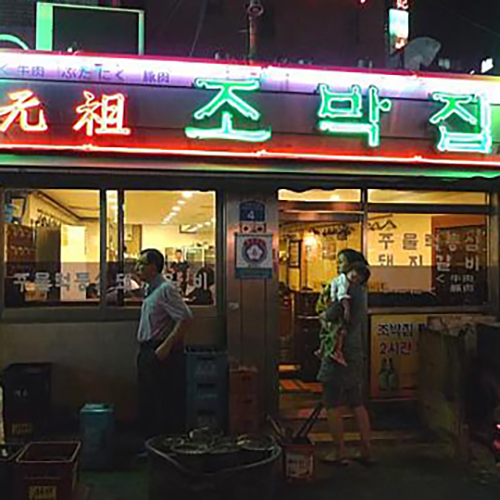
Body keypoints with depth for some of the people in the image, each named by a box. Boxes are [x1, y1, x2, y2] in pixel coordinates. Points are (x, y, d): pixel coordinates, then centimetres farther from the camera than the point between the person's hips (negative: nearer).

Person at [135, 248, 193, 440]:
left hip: (162, 354, -10)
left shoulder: (166, 289, -15)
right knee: (147, 402, 16)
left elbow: (185, 318, -23)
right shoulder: (150, 290, 15)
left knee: (167, 404, -2)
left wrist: (166, 346, -23)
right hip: (147, 352, 10)